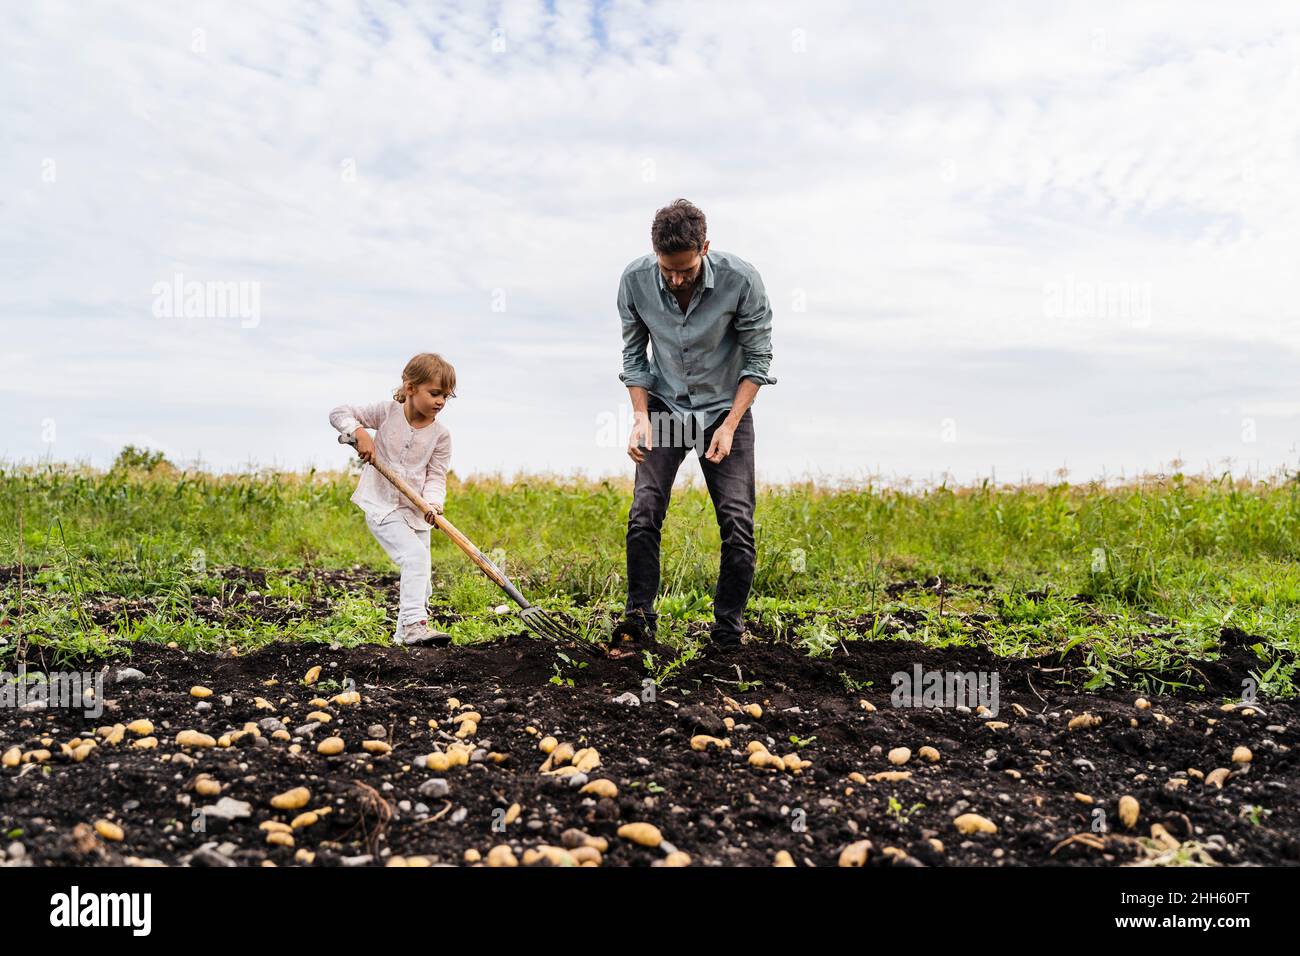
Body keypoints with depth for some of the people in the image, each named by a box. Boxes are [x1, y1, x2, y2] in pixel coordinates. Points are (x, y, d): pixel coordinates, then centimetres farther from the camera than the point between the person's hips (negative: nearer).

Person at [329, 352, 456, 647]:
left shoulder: (440, 435, -2)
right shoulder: (388, 411, -7)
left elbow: (436, 476, -4)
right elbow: (339, 413, -2)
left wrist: (432, 503, -23)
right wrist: (360, 433, -20)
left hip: (415, 512, 5)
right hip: (382, 507, -5)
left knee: (421, 577, 9)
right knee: (416, 556, -25)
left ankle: (404, 633, 27)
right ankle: (414, 625, -26)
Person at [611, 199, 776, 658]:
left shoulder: (741, 280, -21)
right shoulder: (635, 279, -14)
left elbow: (757, 358, -11)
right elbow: (633, 354, 0)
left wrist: (730, 425, -18)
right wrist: (641, 416, -11)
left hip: (726, 408, -1)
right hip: (665, 407, 2)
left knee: (737, 521, -9)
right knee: (644, 513, -12)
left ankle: (729, 632, 5)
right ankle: (639, 620, 2)